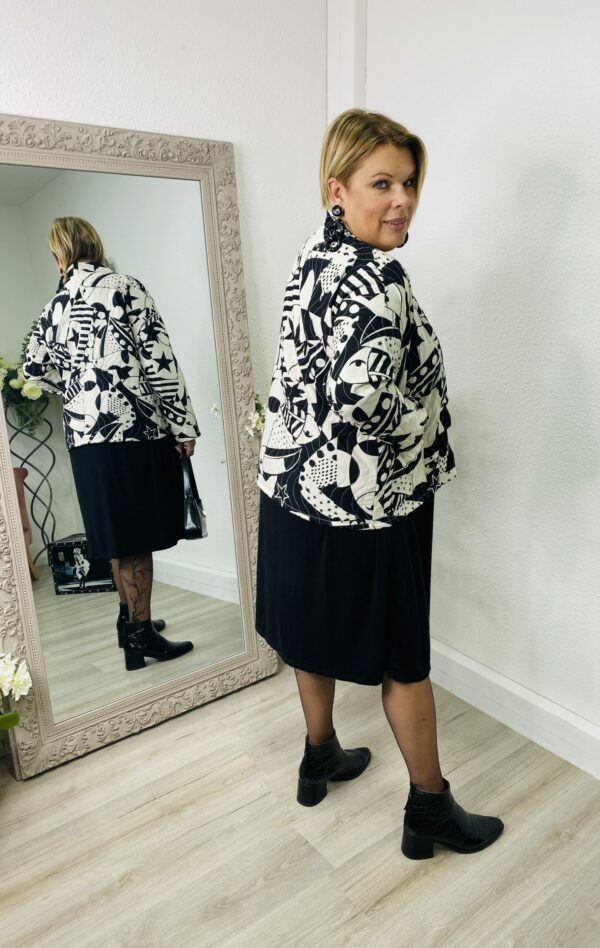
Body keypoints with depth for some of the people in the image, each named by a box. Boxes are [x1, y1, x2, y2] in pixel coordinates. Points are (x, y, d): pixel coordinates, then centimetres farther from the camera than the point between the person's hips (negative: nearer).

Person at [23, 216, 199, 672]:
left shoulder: (57, 305, 12)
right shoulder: (127, 288, -4)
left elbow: (35, 367, 18)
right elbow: (160, 360, -10)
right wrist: (184, 425, -7)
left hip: (86, 434, 5)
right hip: (136, 428, -5)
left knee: (119, 537, 16)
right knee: (137, 539, 2)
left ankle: (131, 619, 30)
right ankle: (140, 635, 12)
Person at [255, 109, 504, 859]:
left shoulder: (313, 257, 6)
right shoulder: (379, 278, -21)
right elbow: (362, 394, -33)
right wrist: (428, 446, -17)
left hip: (294, 482, 9)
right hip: (367, 503, -8)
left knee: (316, 634, 23)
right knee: (402, 659, 10)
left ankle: (320, 759, 46)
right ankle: (430, 811, 33)